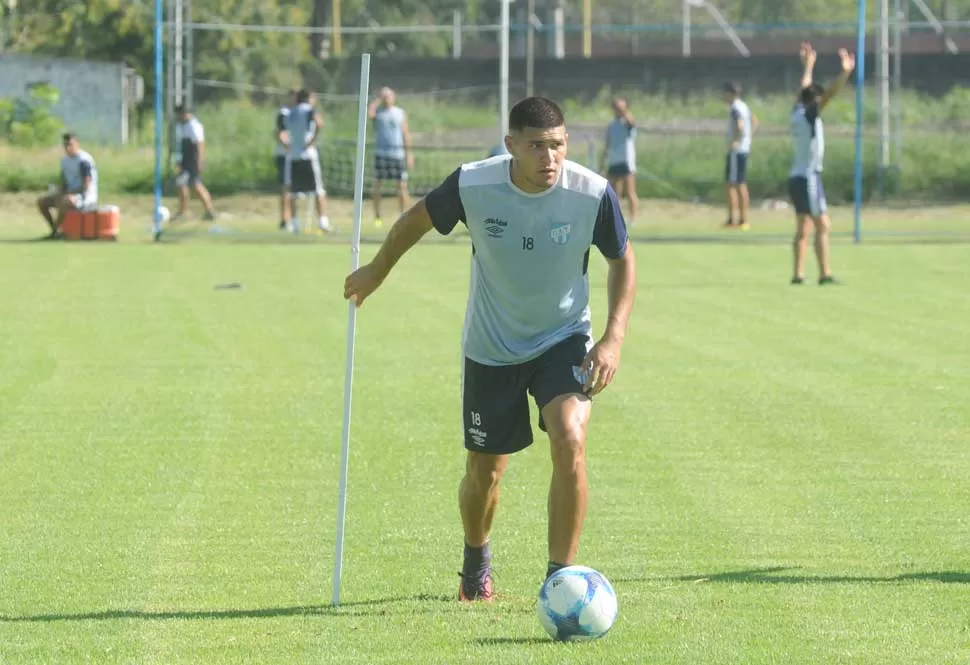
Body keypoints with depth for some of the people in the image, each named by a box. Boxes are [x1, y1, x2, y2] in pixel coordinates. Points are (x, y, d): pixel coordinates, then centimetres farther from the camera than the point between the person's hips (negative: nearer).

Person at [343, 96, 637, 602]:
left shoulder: (593, 193, -22)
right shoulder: (472, 186, -22)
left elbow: (622, 260, -3)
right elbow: (420, 218, 0)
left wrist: (614, 338, -13)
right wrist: (377, 270, 15)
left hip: (564, 339, -1)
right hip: (490, 349, 1)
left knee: (569, 442, -25)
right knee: (484, 471, 10)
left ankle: (561, 578, -15)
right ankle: (476, 562, 43)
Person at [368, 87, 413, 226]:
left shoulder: (400, 113, 9)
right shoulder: (377, 112, 6)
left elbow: (406, 133, 9)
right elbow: (369, 113, -18)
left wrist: (409, 153, 4)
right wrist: (378, 100, -8)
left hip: (398, 153, 0)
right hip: (381, 153, 0)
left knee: (402, 186, -2)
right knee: (377, 186, -1)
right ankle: (377, 217, 5)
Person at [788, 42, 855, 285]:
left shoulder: (798, 114, 8)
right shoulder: (808, 116, -14)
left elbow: (805, 89, 25)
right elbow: (829, 94, -26)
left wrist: (808, 65, 36)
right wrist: (845, 73, -30)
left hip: (797, 177, 9)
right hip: (808, 178, -9)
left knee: (803, 229, 10)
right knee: (823, 226, -8)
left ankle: (798, 274, 8)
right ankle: (825, 274, -12)